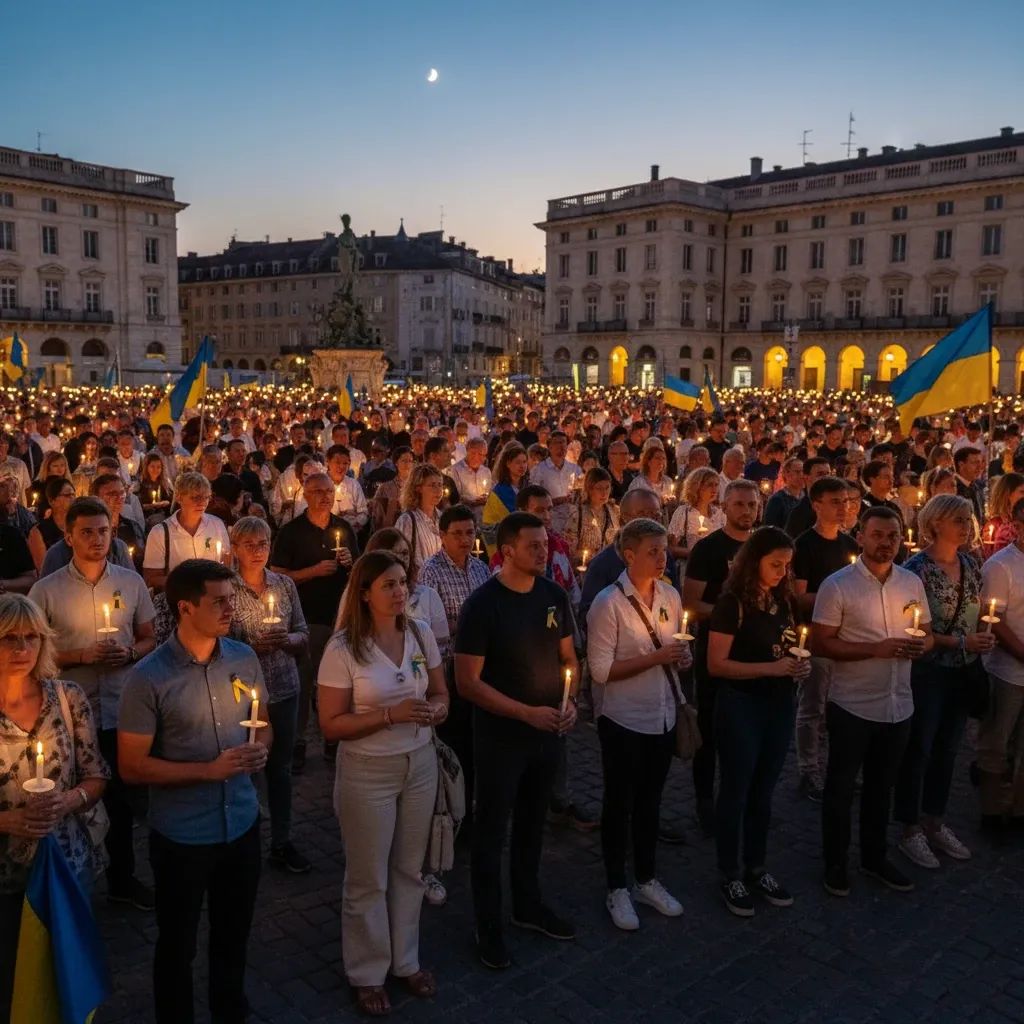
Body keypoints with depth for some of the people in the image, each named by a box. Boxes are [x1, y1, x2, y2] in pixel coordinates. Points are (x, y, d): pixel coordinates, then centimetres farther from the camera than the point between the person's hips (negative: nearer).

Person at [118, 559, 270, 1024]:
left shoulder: (244, 658, -4)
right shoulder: (149, 677, -18)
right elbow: (132, 767, -14)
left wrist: (260, 749, -12)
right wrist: (210, 769, -21)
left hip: (242, 822, 4)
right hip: (182, 833, -4)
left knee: (234, 934, 23)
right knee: (177, 943, 16)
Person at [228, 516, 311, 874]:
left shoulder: (284, 584, 3)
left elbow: (303, 635, 7)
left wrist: (287, 639, -14)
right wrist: (257, 646, -22)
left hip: (284, 687, 4)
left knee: (281, 766, 13)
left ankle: (282, 843, 26)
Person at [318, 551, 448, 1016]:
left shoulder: (421, 635, -4)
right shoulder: (342, 649, -17)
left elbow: (441, 694, 7)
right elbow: (331, 726, -15)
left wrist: (436, 710, -16)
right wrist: (391, 715, -26)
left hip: (420, 764, 4)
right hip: (368, 772, -4)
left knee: (409, 869, 18)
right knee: (368, 878, 11)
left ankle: (405, 961, 39)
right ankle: (367, 973, 32)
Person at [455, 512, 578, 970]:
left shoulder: (554, 596, -3)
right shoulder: (482, 604, -19)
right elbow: (468, 682, -18)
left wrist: (569, 701, -9)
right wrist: (527, 713, -22)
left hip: (548, 733, 5)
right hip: (500, 736, -5)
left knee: (532, 822, 22)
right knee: (492, 829, 10)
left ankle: (528, 905, 42)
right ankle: (488, 925, 27)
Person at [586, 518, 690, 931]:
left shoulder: (670, 596, 1)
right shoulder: (608, 603, -18)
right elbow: (601, 670, -19)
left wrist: (682, 656, -8)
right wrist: (656, 657, -23)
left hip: (662, 716, 6)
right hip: (623, 720, -6)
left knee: (650, 801, 19)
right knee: (619, 803, 10)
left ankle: (646, 880, 37)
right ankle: (616, 889, 27)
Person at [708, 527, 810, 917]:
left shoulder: (784, 599, 5)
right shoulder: (732, 603, -14)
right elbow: (716, 665, -17)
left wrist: (799, 665, -3)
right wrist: (771, 668, -23)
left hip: (779, 705, 6)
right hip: (741, 706, -6)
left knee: (763, 791, 17)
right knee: (736, 791, 6)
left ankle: (757, 869, 32)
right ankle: (730, 876, 20)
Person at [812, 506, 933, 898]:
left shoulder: (912, 582, 2)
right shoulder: (837, 585, -14)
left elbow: (927, 633, 12)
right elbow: (820, 644, -15)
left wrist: (921, 645, -12)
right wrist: (876, 649, -23)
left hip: (898, 705, 5)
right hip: (852, 706, -5)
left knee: (881, 786, 20)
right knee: (841, 787, 10)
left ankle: (874, 857, 38)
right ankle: (835, 862, 26)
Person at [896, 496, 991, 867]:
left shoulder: (971, 565, 5)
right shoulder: (916, 568, -14)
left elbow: (978, 613, 16)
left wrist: (983, 636, -3)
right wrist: (958, 642, -19)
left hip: (963, 671, 6)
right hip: (926, 671, -6)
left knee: (947, 750, 15)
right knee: (918, 750, 4)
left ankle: (934, 823, 30)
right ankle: (910, 831, 17)